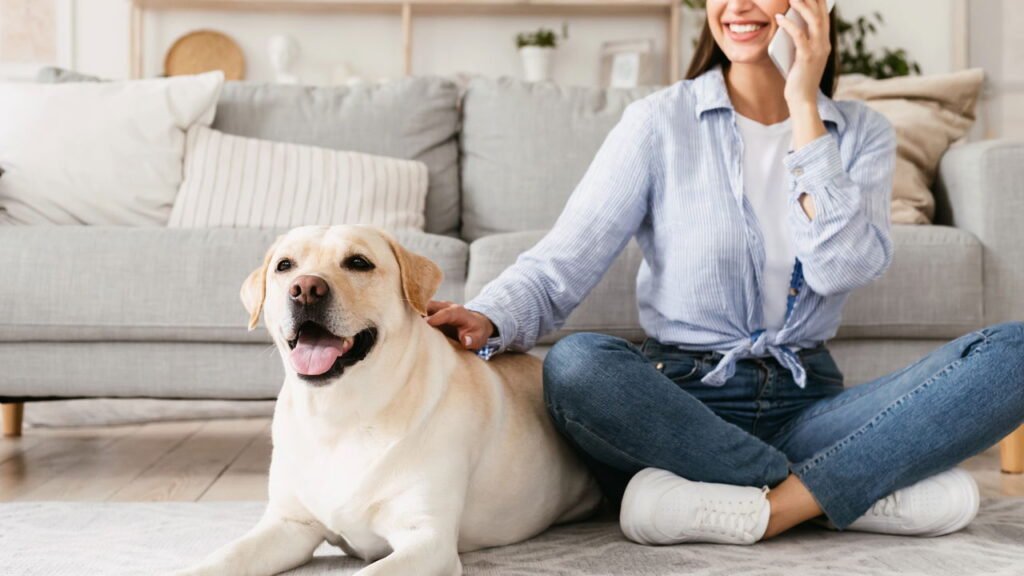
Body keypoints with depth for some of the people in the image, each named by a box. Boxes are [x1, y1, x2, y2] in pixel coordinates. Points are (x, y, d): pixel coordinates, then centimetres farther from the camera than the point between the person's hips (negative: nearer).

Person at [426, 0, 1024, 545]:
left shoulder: (862, 133, 9)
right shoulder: (660, 122, 1)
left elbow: (840, 269, -10)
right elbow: (561, 264, -8)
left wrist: (804, 108, -11)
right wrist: (488, 319, -29)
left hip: (806, 406, 2)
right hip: (680, 402, -1)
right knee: (575, 364, -36)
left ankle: (768, 508, -27)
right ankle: (878, 490, -25)